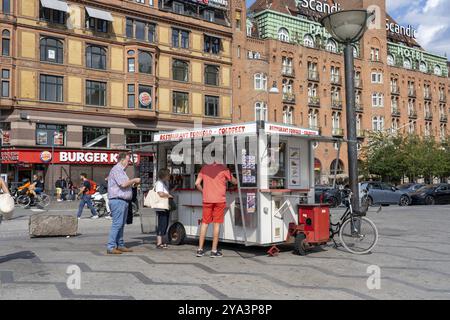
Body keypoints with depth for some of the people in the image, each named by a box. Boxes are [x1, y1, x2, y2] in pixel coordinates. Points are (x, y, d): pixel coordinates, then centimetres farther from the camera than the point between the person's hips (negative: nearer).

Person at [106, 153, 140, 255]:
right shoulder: (116, 169, -11)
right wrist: (134, 180, -8)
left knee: (121, 224, 12)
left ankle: (120, 245, 17)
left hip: (123, 201, 11)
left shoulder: (121, 170, 22)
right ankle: (111, 247, -9)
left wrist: (133, 183, 15)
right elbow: (123, 184, -21)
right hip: (118, 200, -10)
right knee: (117, 224, -11)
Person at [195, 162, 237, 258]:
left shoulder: (204, 168, 10)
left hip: (207, 200, 3)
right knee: (217, 224, 1)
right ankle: (214, 250, 4)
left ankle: (200, 249, 11)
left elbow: (197, 183, 7)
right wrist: (237, 181, 32)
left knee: (205, 223, 10)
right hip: (219, 200, -3)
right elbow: (234, 181, 10)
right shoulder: (223, 169, 0)